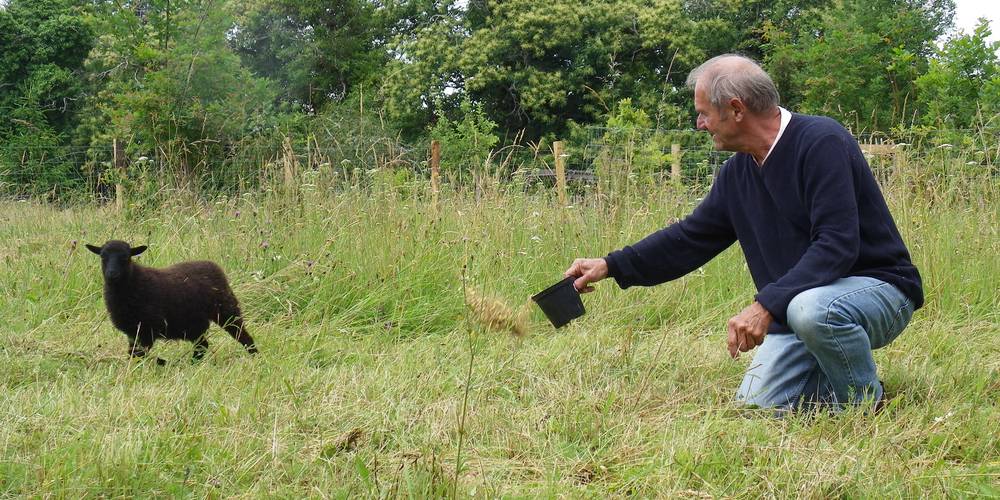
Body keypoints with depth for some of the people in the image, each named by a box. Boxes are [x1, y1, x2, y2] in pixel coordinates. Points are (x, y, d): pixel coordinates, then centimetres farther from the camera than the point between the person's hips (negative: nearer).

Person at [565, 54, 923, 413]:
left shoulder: (822, 143, -20)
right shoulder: (738, 172, 4)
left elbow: (837, 246, -28)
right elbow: (691, 238, 17)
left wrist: (767, 305, -34)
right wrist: (611, 266, 14)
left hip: (875, 286, -7)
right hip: (795, 305, 7)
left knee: (811, 308, -39)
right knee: (756, 403, -9)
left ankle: (869, 408, -13)